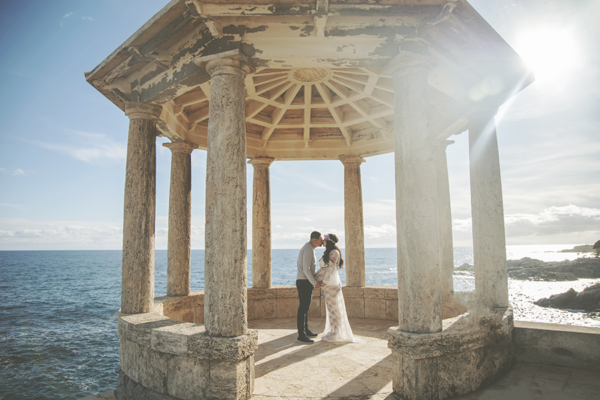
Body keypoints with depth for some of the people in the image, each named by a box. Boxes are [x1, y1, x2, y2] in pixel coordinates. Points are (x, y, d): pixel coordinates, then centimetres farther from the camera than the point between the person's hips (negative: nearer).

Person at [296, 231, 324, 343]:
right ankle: (301, 335, -3)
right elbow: (306, 269, -23)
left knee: (305, 308, 16)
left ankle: (305, 330, 26)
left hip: (306, 282, 10)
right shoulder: (308, 249, -17)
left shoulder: (309, 248, 16)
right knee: (303, 308, -7)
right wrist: (315, 283, -17)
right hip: (304, 282, -10)